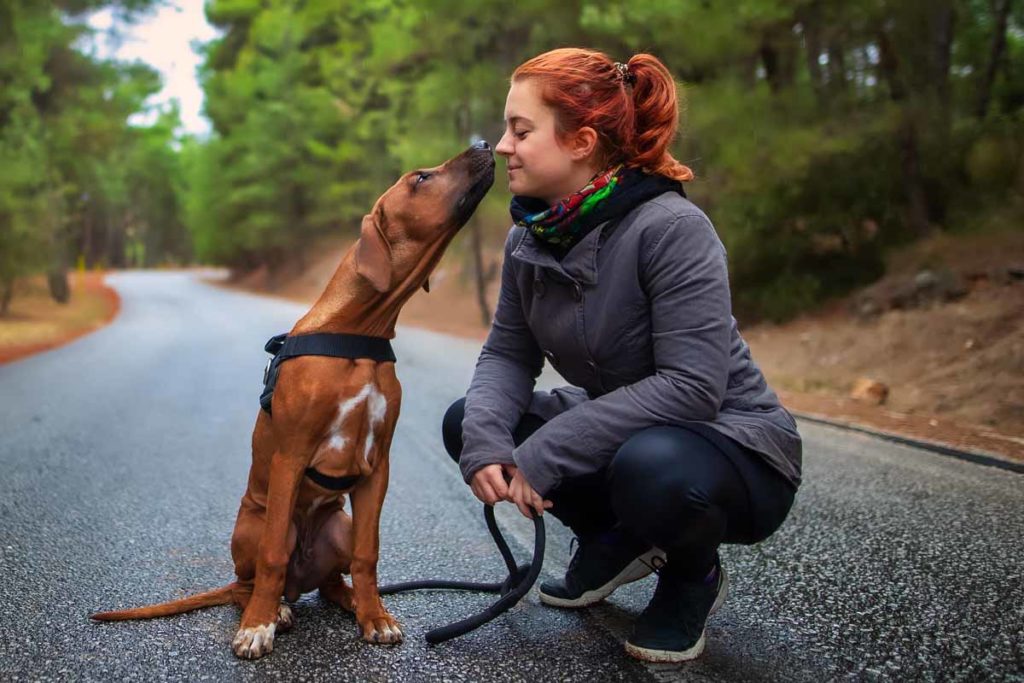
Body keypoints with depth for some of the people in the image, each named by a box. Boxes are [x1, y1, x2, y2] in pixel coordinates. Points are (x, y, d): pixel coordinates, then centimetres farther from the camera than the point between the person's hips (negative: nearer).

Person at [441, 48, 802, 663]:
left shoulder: (671, 228, -26)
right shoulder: (530, 237, -4)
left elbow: (691, 387, -31)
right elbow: (507, 355, -2)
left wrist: (546, 452, -30)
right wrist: (485, 439, -24)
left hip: (734, 448, -7)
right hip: (622, 433, 7)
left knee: (650, 467, -39)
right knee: (465, 421, -4)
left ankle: (694, 576, -2)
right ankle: (615, 540, 12)